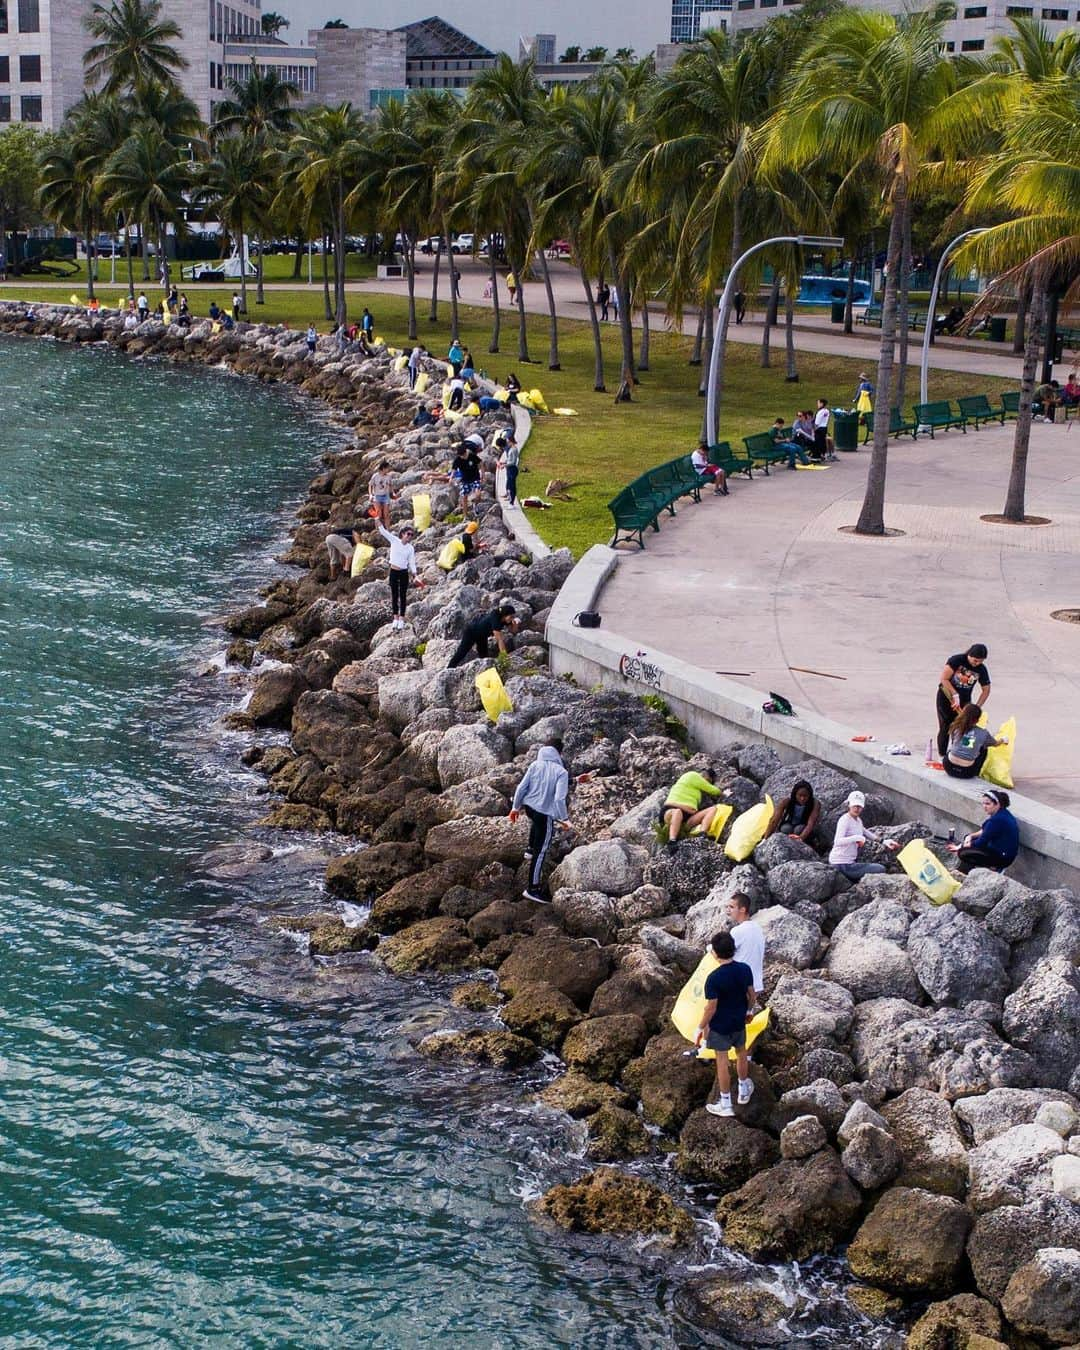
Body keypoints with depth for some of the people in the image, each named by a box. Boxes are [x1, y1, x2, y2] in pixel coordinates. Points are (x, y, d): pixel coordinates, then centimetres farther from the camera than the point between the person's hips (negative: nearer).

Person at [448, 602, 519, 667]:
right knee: (461, 653, -8)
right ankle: (449, 669, 1)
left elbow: (513, 631, -8)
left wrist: (515, 623, -31)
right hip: (471, 631, -8)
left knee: (483, 655, 8)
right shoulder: (495, 619, -41)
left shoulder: (505, 619, -21)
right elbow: (500, 639, -41)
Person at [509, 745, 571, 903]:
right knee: (541, 851, 3)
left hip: (529, 807, 5)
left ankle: (531, 849, 53)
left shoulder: (535, 766, -1)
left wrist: (516, 807, 11)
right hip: (545, 813, -5)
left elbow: (522, 787, -1)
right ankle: (533, 888, 7)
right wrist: (563, 819, -9)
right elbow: (559, 798, -18)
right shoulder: (561, 772, -11)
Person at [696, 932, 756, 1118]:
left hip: (720, 1025, -5)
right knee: (741, 1053, 26)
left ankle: (725, 1104, 17)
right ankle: (744, 1090, 44)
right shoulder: (745, 969, -12)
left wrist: (701, 1028, -9)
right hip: (739, 1022, 5)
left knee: (722, 1061, 7)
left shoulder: (714, 978, -27)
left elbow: (711, 1007, -21)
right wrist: (748, 1011, 21)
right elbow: (751, 995, 1)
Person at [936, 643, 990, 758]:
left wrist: (976, 707, -12)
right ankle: (941, 755, 12)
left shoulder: (982, 669, -11)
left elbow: (986, 690, -3)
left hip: (964, 700, 3)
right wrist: (955, 695, -27)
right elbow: (944, 679, -25)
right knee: (945, 727, 1)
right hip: (946, 696, -3)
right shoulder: (957, 660, -22)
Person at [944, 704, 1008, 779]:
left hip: (950, 768, 1)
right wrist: (1003, 740, 47)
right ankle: (976, 775, 32)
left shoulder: (956, 728, 0)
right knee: (983, 749, 24)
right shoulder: (982, 733, 0)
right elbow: (996, 743, 22)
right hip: (967, 772, -1)